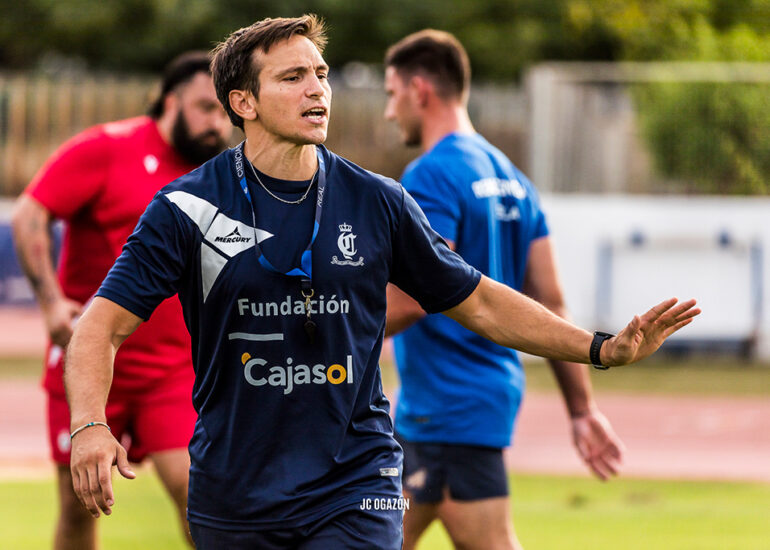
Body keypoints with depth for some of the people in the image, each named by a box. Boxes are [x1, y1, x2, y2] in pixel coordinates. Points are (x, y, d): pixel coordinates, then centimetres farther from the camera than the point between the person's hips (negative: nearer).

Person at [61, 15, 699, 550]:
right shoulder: (186, 208, -5)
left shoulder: (377, 203, 2)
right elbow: (104, 324, -8)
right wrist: (90, 425, -28)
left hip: (354, 487, 0)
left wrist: (603, 349, 3)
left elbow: (478, 302, 12)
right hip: (231, 495, 0)